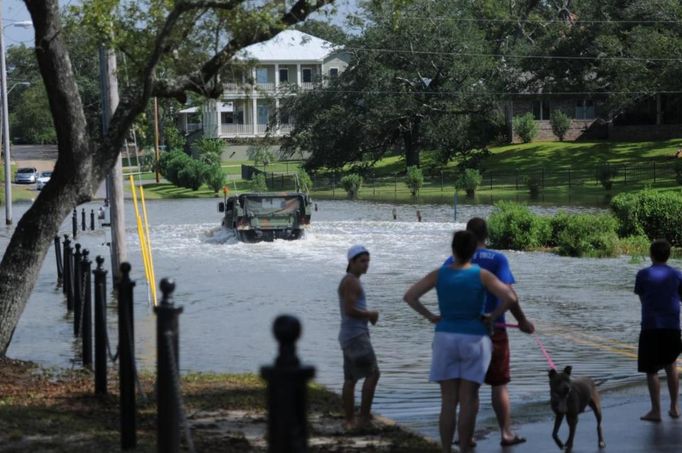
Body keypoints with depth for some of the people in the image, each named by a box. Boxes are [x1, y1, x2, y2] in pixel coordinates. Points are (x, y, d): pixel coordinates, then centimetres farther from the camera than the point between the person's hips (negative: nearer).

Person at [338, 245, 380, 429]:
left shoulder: (352, 281, 19)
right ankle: (364, 416, -12)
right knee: (373, 373, -11)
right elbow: (350, 310, -22)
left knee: (350, 379, 9)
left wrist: (369, 315, 7)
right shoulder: (351, 281, -14)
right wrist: (371, 314, -9)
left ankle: (350, 421, 9)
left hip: (350, 336, 11)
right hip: (356, 336, -11)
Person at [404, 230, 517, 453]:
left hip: (445, 339, 2)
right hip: (474, 339, -2)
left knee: (448, 400, 5)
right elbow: (510, 298, -17)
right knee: (468, 399, 2)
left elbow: (409, 296, -5)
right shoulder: (482, 275, -7)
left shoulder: (439, 274, -2)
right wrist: (493, 317, -2)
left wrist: (430, 316, 4)